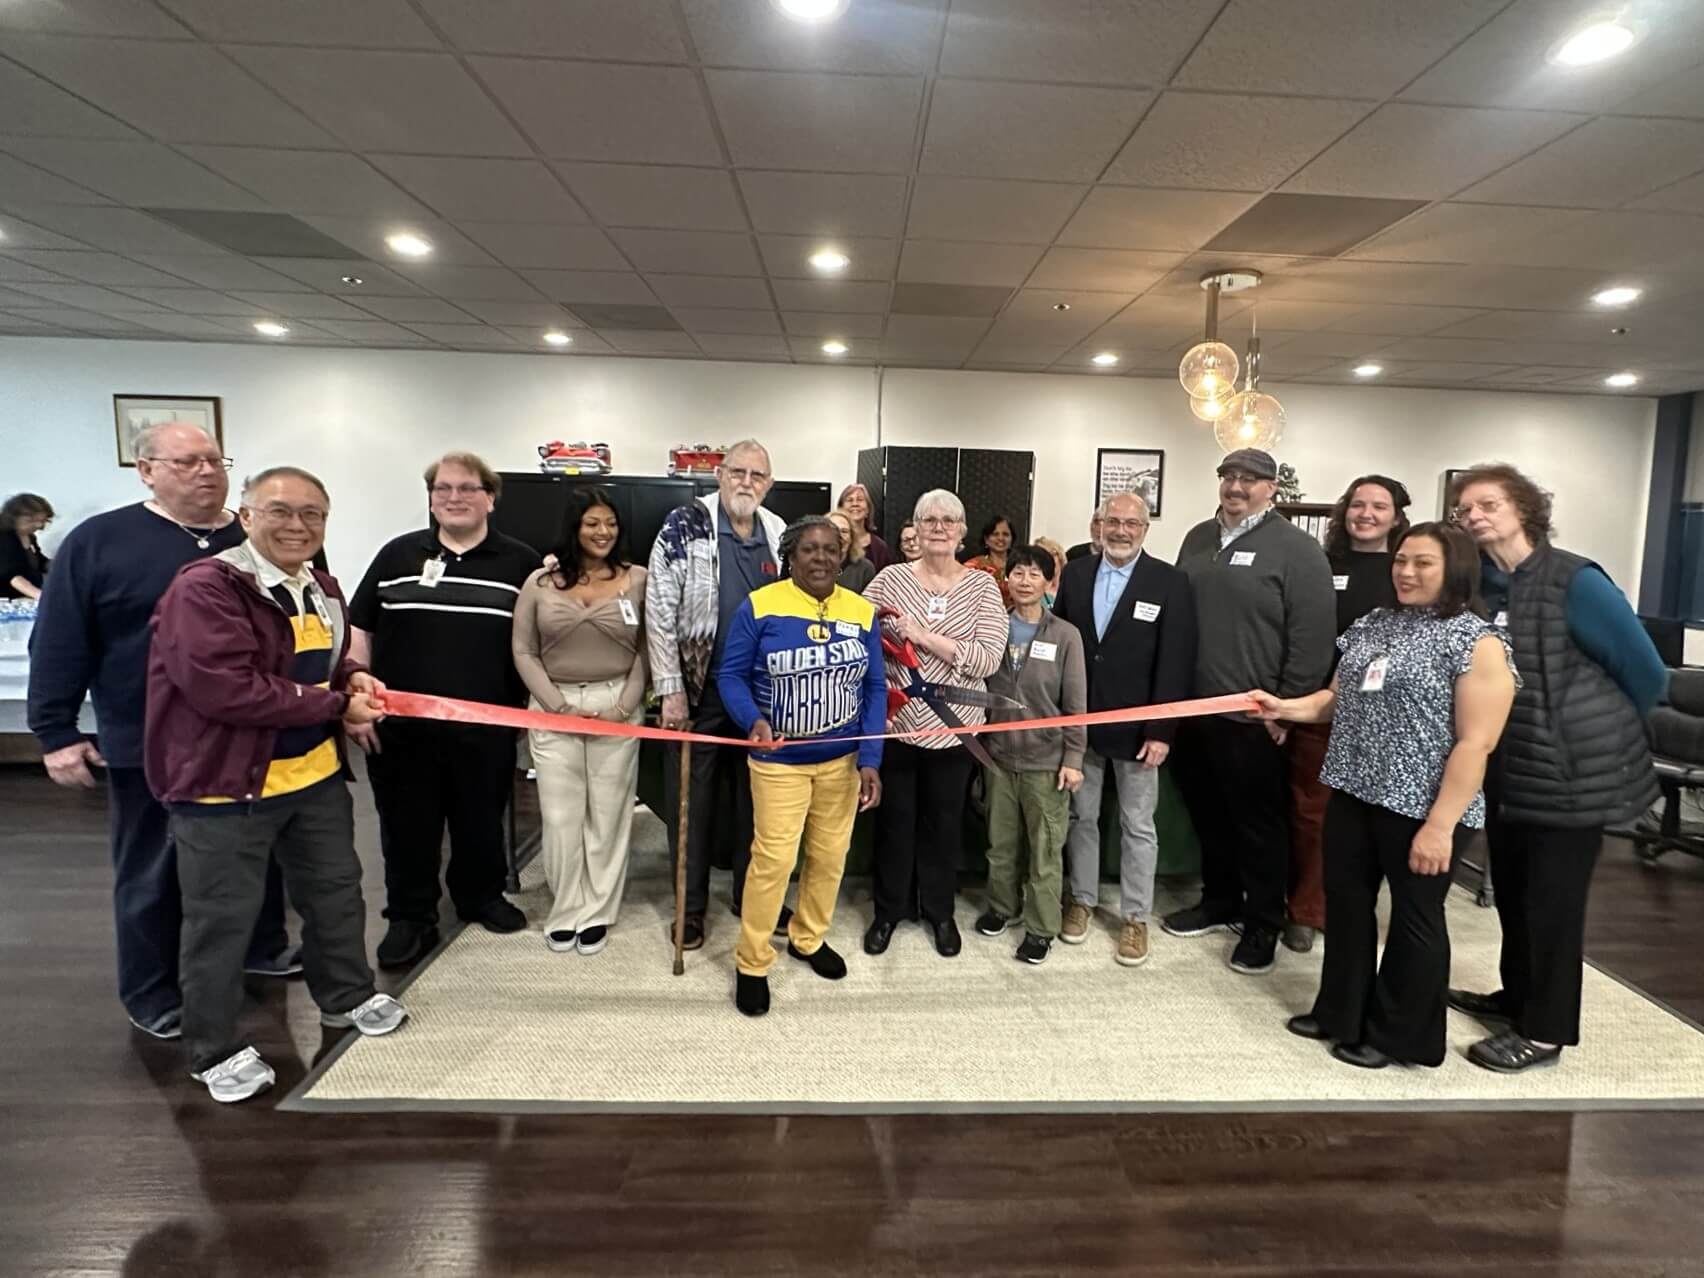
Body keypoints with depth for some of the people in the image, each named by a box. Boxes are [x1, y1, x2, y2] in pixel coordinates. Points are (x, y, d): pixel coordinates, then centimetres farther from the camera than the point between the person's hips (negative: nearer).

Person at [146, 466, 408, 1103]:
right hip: (223, 782, -8)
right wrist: (336, 704, -23)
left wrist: (351, 675, -2)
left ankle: (346, 996, 42)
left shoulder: (321, 588, 7)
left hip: (317, 773, 8)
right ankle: (214, 1050, 27)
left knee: (336, 888, 20)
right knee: (222, 916, 7)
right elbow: (225, 688, -29)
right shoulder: (205, 588, -20)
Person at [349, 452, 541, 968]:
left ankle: (480, 896, 37)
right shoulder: (397, 554, 5)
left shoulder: (521, 562, 1)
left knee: (481, 822, 15)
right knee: (407, 826, 10)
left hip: (486, 729, 0)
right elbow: (359, 632, 8)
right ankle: (410, 919, 26)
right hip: (403, 726, 1)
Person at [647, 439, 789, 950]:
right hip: (698, 690, -3)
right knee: (692, 802, 8)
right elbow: (659, 611, -11)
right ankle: (691, 905, 25)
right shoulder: (685, 526, -9)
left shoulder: (780, 534, 4)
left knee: (754, 799, 15)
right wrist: (670, 689, -14)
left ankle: (753, 896, 32)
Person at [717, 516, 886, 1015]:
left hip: (843, 759, 4)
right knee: (773, 859, -3)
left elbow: (875, 688, 0)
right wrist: (752, 719, -28)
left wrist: (870, 759, -7)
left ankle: (808, 938, 38)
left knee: (830, 856, 15)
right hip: (780, 761, -4)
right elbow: (730, 675, -8)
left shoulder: (862, 612, -2)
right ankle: (752, 963, 17)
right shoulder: (759, 606, -11)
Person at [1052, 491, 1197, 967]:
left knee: (1137, 826, 9)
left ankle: (1135, 917, 24)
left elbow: (1176, 662, -9)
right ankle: (1082, 900, 32)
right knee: (1081, 816, 15)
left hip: (1136, 727, -3)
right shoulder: (1074, 574, 3)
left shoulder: (1170, 582, -6)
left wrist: (1162, 730, -13)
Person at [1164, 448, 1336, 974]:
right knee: (1207, 811, 17)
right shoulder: (1199, 538, 10)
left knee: (1259, 821, 7)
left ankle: (1263, 924, 24)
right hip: (1197, 709, 6)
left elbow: (1313, 637, -13)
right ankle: (1219, 901, 36)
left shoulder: (1297, 549, -9)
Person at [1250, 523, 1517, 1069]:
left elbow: (1475, 743, -16)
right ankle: (1341, 1015, 33)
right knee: (1346, 903, 15)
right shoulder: (1372, 624, 9)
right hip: (1352, 795, 7)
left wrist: (1440, 824, -19)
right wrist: (1285, 707, -3)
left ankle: (1399, 1035, 28)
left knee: (1414, 918, 11)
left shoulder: (1478, 643, -11)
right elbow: (1339, 699, 15)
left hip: (1421, 806, -6)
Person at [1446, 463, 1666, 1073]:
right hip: (1508, 771, 6)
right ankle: (1518, 996, 37)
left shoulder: (1575, 581, -15)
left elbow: (1646, 675, -9)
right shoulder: (1477, 587, 2)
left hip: (1572, 772, -6)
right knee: (1512, 892, 18)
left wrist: (1593, 729, 4)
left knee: (1552, 900, 5)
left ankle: (1547, 1030, 20)